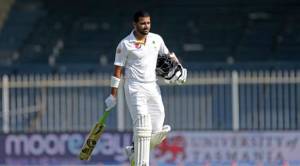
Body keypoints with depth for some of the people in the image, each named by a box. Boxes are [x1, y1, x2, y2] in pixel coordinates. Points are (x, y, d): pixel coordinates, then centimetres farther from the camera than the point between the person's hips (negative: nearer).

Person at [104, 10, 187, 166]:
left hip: (153, 87, 5)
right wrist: (113, 95, -8)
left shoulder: (156, 39, 8)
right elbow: (117, 70, -6)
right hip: (134, 88, -5)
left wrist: (177, 66, 7)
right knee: (143, 124, -19)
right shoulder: (125, 44, -7)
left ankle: (134, 151, 22)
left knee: (157, 131, 0)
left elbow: (167, 54, 25)